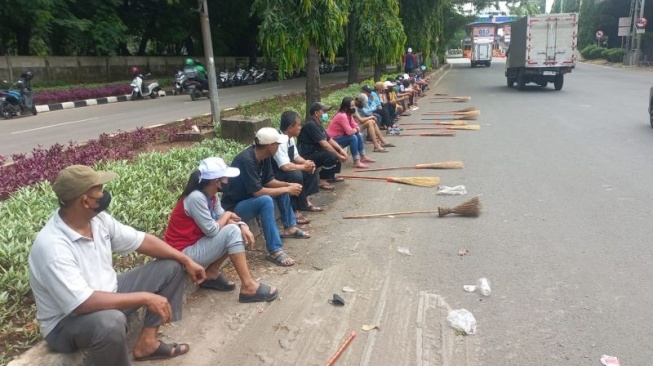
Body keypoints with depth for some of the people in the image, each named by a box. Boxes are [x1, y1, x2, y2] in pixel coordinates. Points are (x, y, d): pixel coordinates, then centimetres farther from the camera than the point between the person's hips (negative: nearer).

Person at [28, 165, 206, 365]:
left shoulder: (97, 219, -7)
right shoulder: (52, 246, -31)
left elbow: (141, 240, 2)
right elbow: (82, 303, -37)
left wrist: (186, 260, -3)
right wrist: (145, 298, -33)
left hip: (107, 296, 8)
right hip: (67, 321, -8)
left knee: (170, 267, 3)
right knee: (110, 321, -43)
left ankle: (147, 342, 4)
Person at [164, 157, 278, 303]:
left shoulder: (211, 194, 2)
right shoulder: (196, 197, -26)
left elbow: (221, 217, 4)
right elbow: (212, 230, -24)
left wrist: (243, 226, -15)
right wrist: (227, 216, -6)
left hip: (197, 242, 9)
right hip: (184, 253, -9)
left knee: (238, 229, 3)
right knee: (232, 232, -22)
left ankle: (211, 275, 6)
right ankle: (248, 287, -18)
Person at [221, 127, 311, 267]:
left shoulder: (264, 156, -4)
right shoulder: (246, 160, -30)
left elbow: (269, 181, 7)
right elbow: (257, 192, -32)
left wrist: (288, 185, -10)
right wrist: (286, 189, -23)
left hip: (249, 198, 9)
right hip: (234, 207, -9)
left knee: (283, 188, 9)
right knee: (266, 201, -34)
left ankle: (290, 227, 18)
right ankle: (275, 251, -33)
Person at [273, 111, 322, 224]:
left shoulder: (290, 138, 1)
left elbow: (296, 156, 14)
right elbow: (285, 166, -37)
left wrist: (306, 162, -7)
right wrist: (304, 166, -22)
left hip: (287, 171, 10)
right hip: (273, 176, -10)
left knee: (311, 168, 8)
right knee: (296, 175, -34)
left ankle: (305, 201, 13)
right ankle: (294, 210, -22)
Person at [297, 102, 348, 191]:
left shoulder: (318, 124, 12)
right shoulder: (311, 125, -21)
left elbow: (329, 139, 12)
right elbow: (324, 144, -25)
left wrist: (341, 150, -3)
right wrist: (338, 156, -19)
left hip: (316, 152, 11)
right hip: (307, 156, -11)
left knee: (337, 152, 10)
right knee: (331, 155, -28)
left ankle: (331, 176, 16)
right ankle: (322, 181, -16)